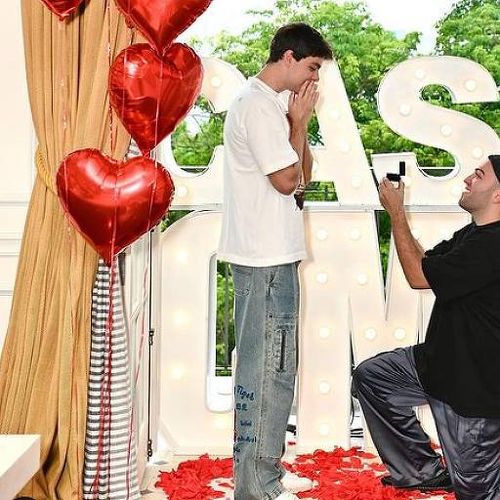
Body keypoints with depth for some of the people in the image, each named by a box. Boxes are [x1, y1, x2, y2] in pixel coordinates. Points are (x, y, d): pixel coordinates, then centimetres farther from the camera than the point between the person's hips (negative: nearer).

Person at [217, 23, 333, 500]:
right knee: (270, 370, -6)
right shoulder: (258, 106, -15)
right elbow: (286, 180, -16)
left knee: (262, 365, 16)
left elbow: (303, 175, 16)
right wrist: (299, 123, -6)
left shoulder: (271, 103, 17)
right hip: (266, 259, -11)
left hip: (269, 255, 11)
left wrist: (298, 124, 5)